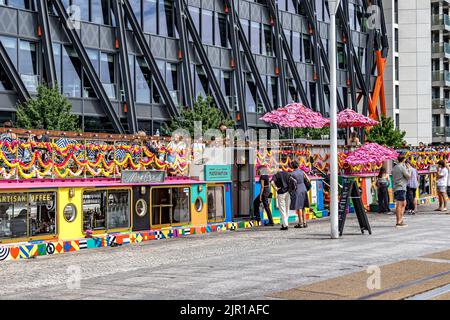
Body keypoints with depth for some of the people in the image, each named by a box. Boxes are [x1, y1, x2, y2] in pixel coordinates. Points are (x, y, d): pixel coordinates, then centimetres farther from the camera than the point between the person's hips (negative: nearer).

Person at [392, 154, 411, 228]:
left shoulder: (394, 168, 14)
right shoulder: (402, 167, -11)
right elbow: (408, 176, -6)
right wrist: (408, 169, 7)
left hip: (395, 188, 9)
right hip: (401, 188, -9)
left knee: (403, 204, 17)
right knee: (399, 205, -9)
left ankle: (400, 220, 17)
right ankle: (399, 222, -9)